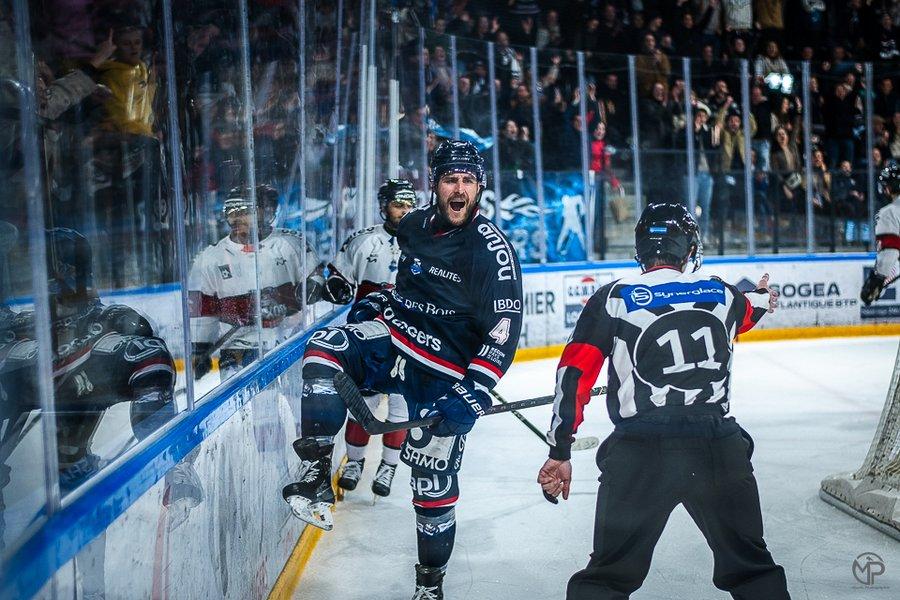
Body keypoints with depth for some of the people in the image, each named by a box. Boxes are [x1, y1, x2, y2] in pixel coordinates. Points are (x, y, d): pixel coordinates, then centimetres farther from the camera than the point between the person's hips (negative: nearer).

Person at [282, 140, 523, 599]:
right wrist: (375, 303, 16)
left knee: (434, 480, -3)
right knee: (326, 346, -23)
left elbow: (504, 330, -19)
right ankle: (316, 476, -22)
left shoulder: (492, 249, -15)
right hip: (395, 337, 5)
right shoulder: (414, 225, 4)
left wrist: (474, 393, -26)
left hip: (445, 375, -5)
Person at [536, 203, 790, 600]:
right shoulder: (723, 294, 11)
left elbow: (574, 375, -3)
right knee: (751, 568, 20)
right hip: (718, 448, 2)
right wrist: (762, 298, 60)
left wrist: (559, 452, 2)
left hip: (639, 454, -2)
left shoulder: (612, 299, 3)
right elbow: (745, 313, 36)